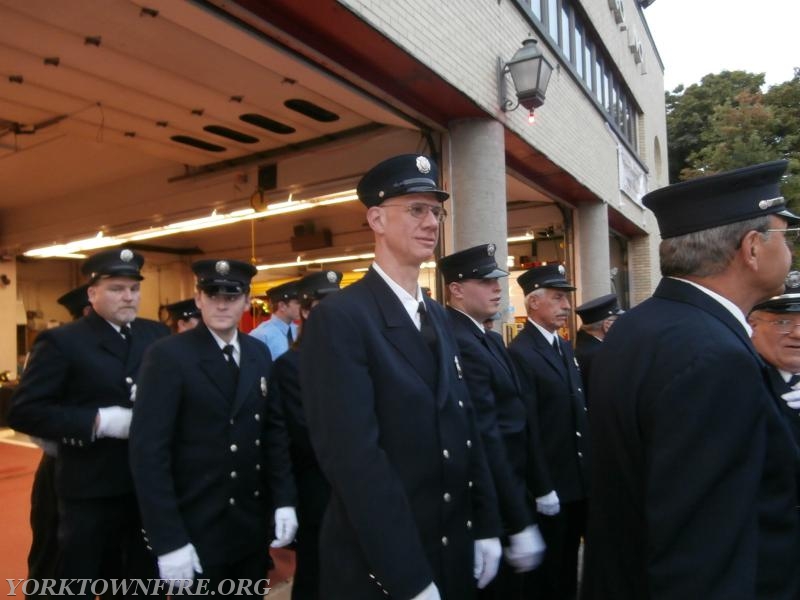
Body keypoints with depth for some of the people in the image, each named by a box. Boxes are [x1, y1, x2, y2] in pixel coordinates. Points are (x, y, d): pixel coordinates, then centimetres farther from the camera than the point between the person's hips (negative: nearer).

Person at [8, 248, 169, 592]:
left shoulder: (157, 335, 4)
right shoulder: (61, 342, -9)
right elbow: (23, 411, -13)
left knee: (146, 580, 20)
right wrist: (97, 421, -21)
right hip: (90, 492, -4)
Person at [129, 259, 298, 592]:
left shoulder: (259, 355, 3)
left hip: (253, 524, 5)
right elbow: (148, 452, -16)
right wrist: (168, 541, -18)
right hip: (196, 529, -5)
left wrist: (284, 500, 1)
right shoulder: (168, 356, -13)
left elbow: (273, 431, 7)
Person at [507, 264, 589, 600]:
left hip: (578, 482, 8)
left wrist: (588, 472, 12)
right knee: (546, 572, 10)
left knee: (568, 566, 22)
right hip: (548, 487, -8)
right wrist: (542, 489, -18)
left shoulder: (565, 348, 10)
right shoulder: (520, 354, -18)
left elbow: (577, 413, 13)